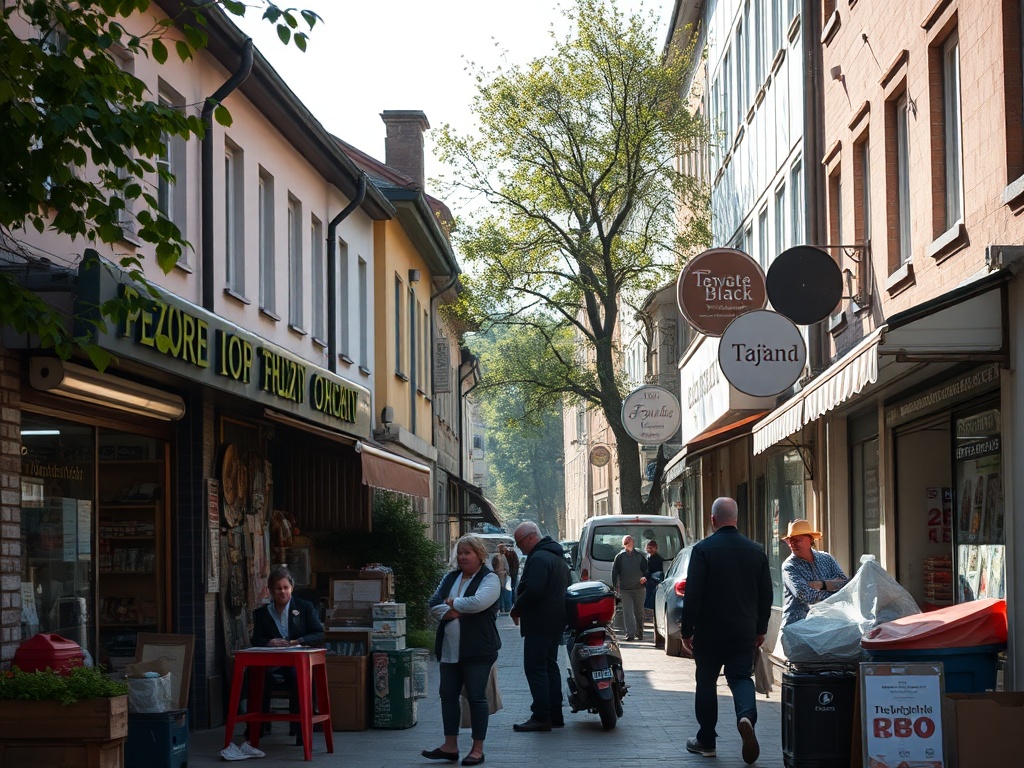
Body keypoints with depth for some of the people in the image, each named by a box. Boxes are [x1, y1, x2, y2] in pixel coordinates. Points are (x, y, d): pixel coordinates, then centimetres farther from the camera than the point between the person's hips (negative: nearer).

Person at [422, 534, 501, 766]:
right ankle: (450, 746, 20)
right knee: (448, 695, 10)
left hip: (477, 650, -7)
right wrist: (452, 612, -13)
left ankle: (478, 749, 6)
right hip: (449, 649, 7)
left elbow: (478, 602, -24)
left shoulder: (489, 579, -5)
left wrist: (451, 603, -9)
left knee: (476, 697, -2)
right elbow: (433, 605, 5)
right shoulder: (450, 578, 15)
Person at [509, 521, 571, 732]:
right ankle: (555, 715, 17)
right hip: (556, 621, 11)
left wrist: (516, 609, -11)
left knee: (535, 668, -8)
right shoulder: (557, 557, 17)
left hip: (539, 623, -11)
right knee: (550, 665, 14)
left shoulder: (538, 559, -17)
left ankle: (541, 717, -10)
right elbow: (567, 586, 25)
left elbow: (532, 591, -27)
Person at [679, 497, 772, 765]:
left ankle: (706, 741, 16)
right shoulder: (756, 550, 3)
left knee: (706, 682, 9)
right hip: (744, 630, 3)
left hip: (709, 630, -3)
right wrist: (760, 629, 18)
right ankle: (746, 715, -22)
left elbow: (693, 594, -12)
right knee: (740, 677, 8)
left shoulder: (703, 549, -11)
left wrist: (686, 630, -4)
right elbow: (766, 594, 9)